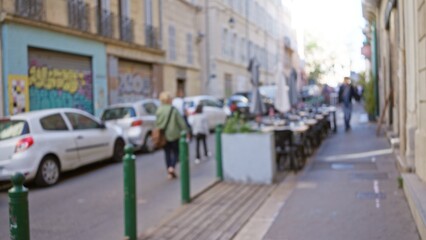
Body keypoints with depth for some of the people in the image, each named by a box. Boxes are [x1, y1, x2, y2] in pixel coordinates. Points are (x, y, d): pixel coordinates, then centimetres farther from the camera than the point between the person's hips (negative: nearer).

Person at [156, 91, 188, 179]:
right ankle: (172, 167, -12)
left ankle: (170, 173, 13)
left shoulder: (159, 111, -2)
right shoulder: (173, 110, -12)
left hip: (163, 136, 3)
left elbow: (157, 123, -1)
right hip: (174, 135, -3)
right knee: (175, 152, 11)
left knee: (167, 153, 12)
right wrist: (186, 131, -1)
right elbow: (181, 122, -9)